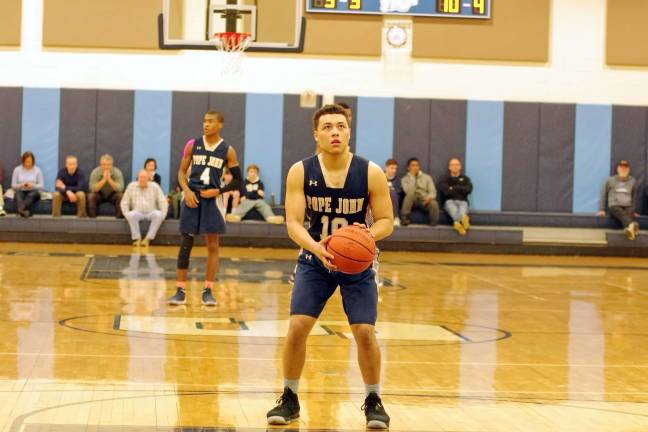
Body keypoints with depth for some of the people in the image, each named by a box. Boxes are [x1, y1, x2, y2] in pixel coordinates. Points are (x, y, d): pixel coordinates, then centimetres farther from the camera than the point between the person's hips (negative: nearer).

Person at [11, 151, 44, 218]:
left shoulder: (37, 170, 2)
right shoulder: (17, 170, 4)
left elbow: (41, 186, 2)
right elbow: (13, 185, 6)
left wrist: (33, 186, -18)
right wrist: (20, 185, -15)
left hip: (32, 191, 0)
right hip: (21, 191, 0)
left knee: (34, 194, -38)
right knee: (18, 193, -37)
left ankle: (21, 208, -63)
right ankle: (24, 211, -65)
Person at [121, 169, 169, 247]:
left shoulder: (154, 186, 7)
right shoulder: (131, 186, 8)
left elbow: (163, 202, 3)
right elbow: (124, 202, 8)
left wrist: (163, 215, -10)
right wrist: (126, 214, -8)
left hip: (151, 213, 0)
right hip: (138, 213, 0)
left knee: (158, 214, -34)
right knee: (131, 215, -34)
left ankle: (148, 239, -27)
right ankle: (137, 238, -26)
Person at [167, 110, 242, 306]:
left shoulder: (227, 151, -1)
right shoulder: (193, 145, 3)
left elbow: (237, 181, 3)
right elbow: (182, 171, 8)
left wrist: (218, 191, -10)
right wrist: (186, 191, -8)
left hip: (212, 199, -1)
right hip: (192, 198, 1)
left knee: (212, 246, 0)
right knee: (185, 244, 2)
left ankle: (208, 291, 9)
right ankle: (181, 291, 7)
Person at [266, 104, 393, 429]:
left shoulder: (371, 173, -15)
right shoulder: (300, 172, -15)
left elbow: (386, 221, -9)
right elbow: (293, 223, -18)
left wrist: (368, 234, -32)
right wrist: (316, 248, -37)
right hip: (315, 260, 0)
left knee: (365, 332, -9)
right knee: (297, 327, -11)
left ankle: (373, 401, 13)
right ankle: (290, 399, 8)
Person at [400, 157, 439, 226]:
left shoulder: (427, 177, 11)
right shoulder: (405, 179, 4)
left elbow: (433, 192, 2)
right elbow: (409, 191, -14)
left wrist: (429, 197, -22)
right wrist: (412, 177, -11)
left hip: (424, 200, 1)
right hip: (412, 201, -1)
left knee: (434, 204, -34)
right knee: (410, 195, -36)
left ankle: (434, 223, -16)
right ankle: (404, 218, -29)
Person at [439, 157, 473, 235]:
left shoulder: (465, 178, 20)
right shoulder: (445, 178, 16)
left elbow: (469, 190, -1)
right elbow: (445, 191, -5)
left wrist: (453, 189, -2)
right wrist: (460, 190, 0)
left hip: (462, 201, 2)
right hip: (450, 201, -1)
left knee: (463, 209, -38)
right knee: (453, 208, -40)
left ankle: (457, 222, -72)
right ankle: (462, 220, -74)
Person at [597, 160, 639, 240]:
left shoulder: (633, 181, 16)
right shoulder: (610, 181, 10)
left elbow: (634, 197, 25)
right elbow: (603, 195, 16)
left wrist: (633, 210, 22)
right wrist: (601, 210, 10)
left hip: (628, 207, 2)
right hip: (614, 206, -2)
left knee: (629, 214, -37)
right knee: (623, 214, -39)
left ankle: (629, 229, -71)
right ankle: (632, 226, -73)